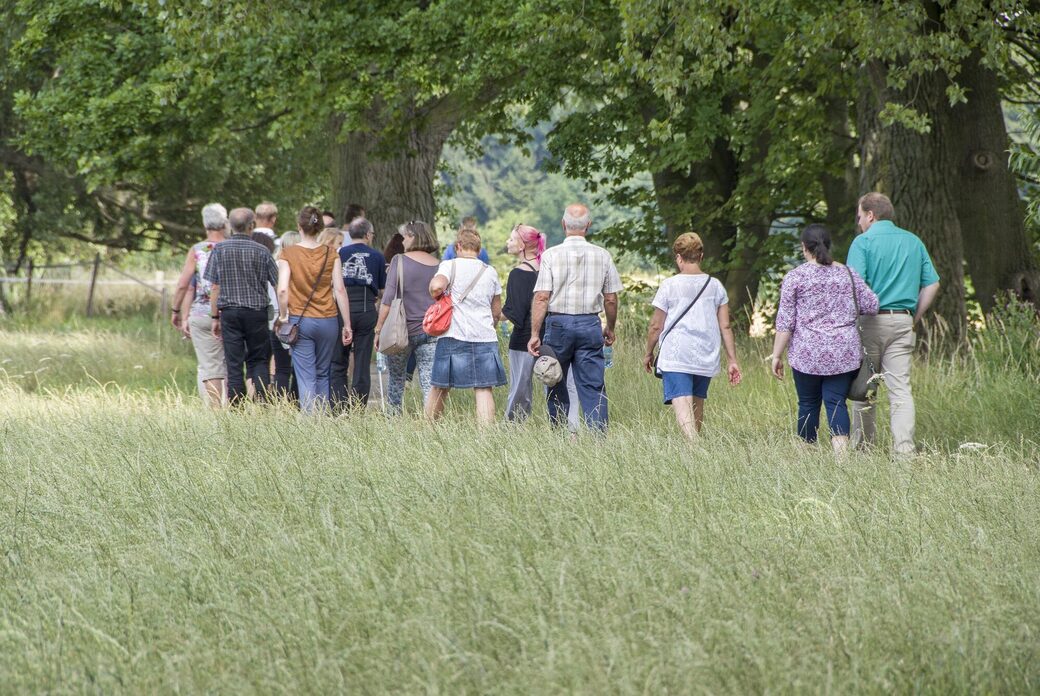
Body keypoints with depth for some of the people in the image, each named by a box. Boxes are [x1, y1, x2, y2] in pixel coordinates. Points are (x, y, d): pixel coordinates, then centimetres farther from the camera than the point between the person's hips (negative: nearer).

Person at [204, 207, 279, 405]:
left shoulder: (220, 250, -1)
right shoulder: (261, 251, -3)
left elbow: (215, 288, 0)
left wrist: (215, 317, 7)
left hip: (229, 312, 0)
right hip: (257, 312, 0)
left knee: (234, 364, 3)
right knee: (258, 360, 9)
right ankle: (262, 401, -8)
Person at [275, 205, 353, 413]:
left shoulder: (288, 254, -5)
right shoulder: (331, 254, 0)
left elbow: (282, 290, -13)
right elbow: (340, 290, -2)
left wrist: (283, 316, 2)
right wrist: (347, 325, 2)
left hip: (300, 320, -2)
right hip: (327, 320, 2)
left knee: (306, 376, -1)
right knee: (323, 374, 16)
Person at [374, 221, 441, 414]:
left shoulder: (400, 261, -5)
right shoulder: (439, 266, 5)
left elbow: (388, 300, -9)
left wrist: (378, 330, -5)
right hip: (431, 333, 2)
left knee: (396, 379, 15)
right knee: (429, 384, 0)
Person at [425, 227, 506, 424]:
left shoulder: (450, 265, 0)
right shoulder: (490, 272, 12)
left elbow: (437, 286, -20)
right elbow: (497, 311, 18)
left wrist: (435, 297, 2)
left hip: (453, 336, -2)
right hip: (485, 338, 2)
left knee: (440, 388, 9)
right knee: (484, 389, -4)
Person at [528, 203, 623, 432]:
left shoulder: (551, 255, -4)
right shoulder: (602, 256, 2)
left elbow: (542, 297, -9)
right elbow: (611, 298, 6)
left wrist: (535, 334, -7)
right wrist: (610, 328, 21)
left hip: (558, 323, -1)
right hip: (590, 325, 1)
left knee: (556, 386, 12)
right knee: (593, 387, 1)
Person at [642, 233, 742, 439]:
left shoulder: (669, 285, -3)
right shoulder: (715, 286, 7)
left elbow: (656, 326, 1)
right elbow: (725, 327, 6)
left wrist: (648, 353, 15)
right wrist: (732, 360, 11)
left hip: (676, 358, -5)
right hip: (706, 359, 5)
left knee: (682, 406, -15)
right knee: (697, 405, 19)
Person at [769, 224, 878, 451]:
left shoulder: (794, 277, -1)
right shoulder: (848, 274, 7)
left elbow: (785, 322, -3)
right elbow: (872, 306, 7)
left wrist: (776, 356, 3)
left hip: (808, 354, -2)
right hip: (845, 354, 2)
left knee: (808, 404, 8)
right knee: (836, 402, 0)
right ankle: (841, 452, -16)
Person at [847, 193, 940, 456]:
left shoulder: (863, 242, -5)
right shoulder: (913, 242, 12)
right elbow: (932, 284, 11)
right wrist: (914, 318, 15)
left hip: (870, 322, -4)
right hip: (903, 322, 4)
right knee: (900, 389, 0)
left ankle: (862, 447, 12)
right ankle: (904, 449, -11)